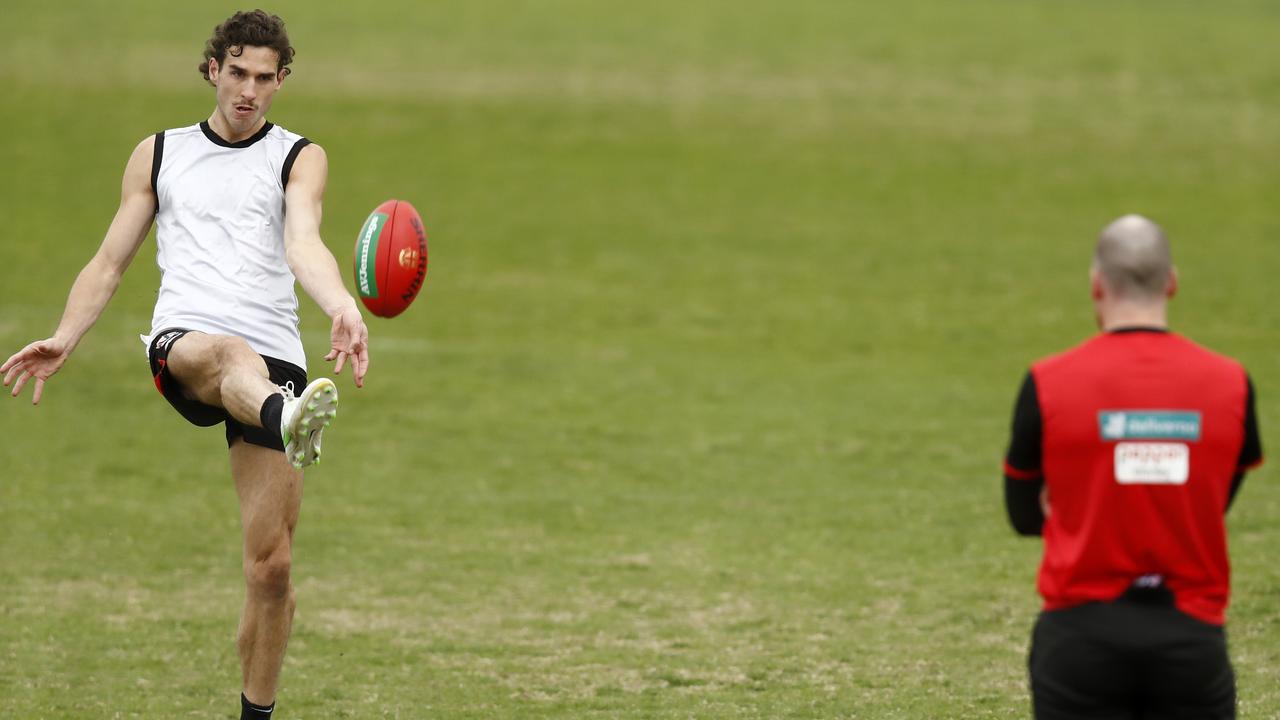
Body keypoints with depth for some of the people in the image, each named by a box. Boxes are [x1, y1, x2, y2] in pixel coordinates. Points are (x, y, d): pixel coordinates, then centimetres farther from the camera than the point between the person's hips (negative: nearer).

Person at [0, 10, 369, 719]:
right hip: (180, 343, -1)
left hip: (274, 361, 1)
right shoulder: (158, 155, 20)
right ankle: (289, 420, -76)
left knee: (270, 566, -6)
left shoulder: (299, 158, 14)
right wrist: (64, 338, 2)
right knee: (227, 353, -41)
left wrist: (343, 309, -27)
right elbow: (109, 262, 20)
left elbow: (303, 244, -6)